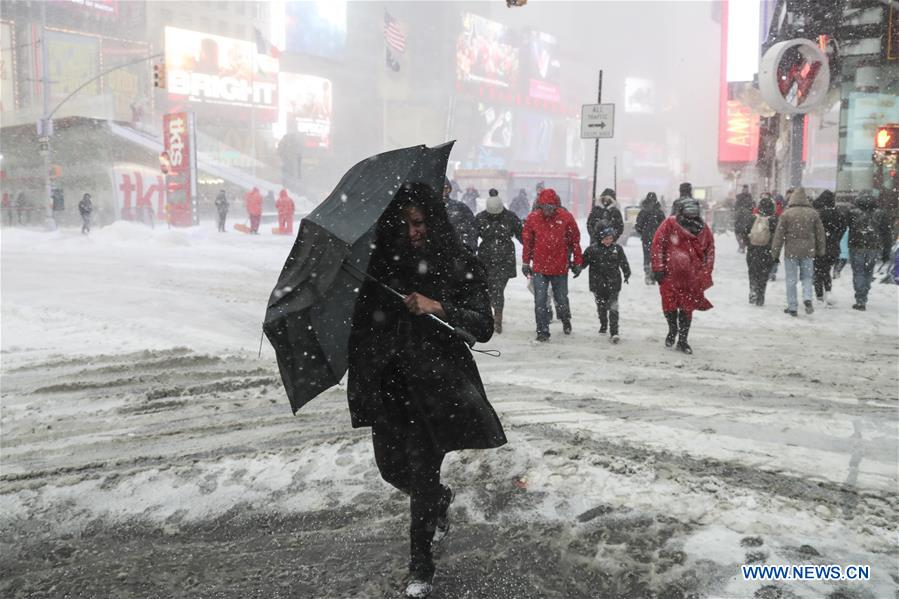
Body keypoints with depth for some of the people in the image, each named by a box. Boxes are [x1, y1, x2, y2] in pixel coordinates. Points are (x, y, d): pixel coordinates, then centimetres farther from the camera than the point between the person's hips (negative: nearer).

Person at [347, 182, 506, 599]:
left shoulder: (459, 266, -4)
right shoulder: (380, 263, 4)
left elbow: (483, 326, -9)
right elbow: (363, 321, 12)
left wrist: (438, 308, -22)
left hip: (436, 383, -4)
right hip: (388, 383, 4)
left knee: (422, 474, -2)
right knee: (394, 469, 11)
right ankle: (441, 502, 45)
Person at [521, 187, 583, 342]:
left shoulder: (566, 217, -7)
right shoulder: (533, 218, -5)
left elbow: (575, 240, 0)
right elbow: (527, 241, 5)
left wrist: (577, 262, 2)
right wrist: (526, 262, 7)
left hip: (560, 267, 0)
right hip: (539, 267, 0)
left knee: (561, 299, 14)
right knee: (540, 301, -3)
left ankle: (565, 320, 42)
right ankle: (542, 331, 7)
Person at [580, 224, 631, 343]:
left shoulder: (617, 248, 0)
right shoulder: (592, 249, -4)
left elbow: (624, 262, 7)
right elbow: (584, 261, 1)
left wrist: (627, 273, 2)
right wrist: (577, 270, -7)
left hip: (613, 284, -1)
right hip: (598, 284, 1)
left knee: (613, 307, -7)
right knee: (601, 306, 15)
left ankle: (614, 332, -10)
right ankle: (603, 325, 36)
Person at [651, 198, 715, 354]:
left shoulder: (703, 229, 1)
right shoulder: (670, 224, -9)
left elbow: (710, 250, 11)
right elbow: (658, 244, -6)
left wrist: (705, 274, 6)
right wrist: (658, 268, -8)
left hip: (691, 277, 2)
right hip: (670, 275, -2)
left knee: (687, 309, 5)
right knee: (669, 306, 7)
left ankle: (682, 340, 17)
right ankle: (672, 330, 35)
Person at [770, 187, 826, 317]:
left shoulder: (786, 214, -8)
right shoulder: (813, 213, 3)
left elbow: (779, 235, -7)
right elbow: (820, 234, 10)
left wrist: (775, 253, 0)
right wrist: (820, 251, 21)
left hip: (791, 252, -3)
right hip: (808, 252, 3)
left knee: (791, 280, 5)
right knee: (807, 277, 16)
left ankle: (792, 307, 8)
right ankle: (807, 298, -7)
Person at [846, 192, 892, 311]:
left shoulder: (853, 213, -4)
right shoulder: (881, 214, 4)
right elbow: (887, 234, 6)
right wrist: (886, 252, 11)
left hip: (857, 248, -3)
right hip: (874, 249, 3)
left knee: (858, 273, 2)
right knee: (868, 272, 17)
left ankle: (861, 301, -5)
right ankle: (863, 299, 22)